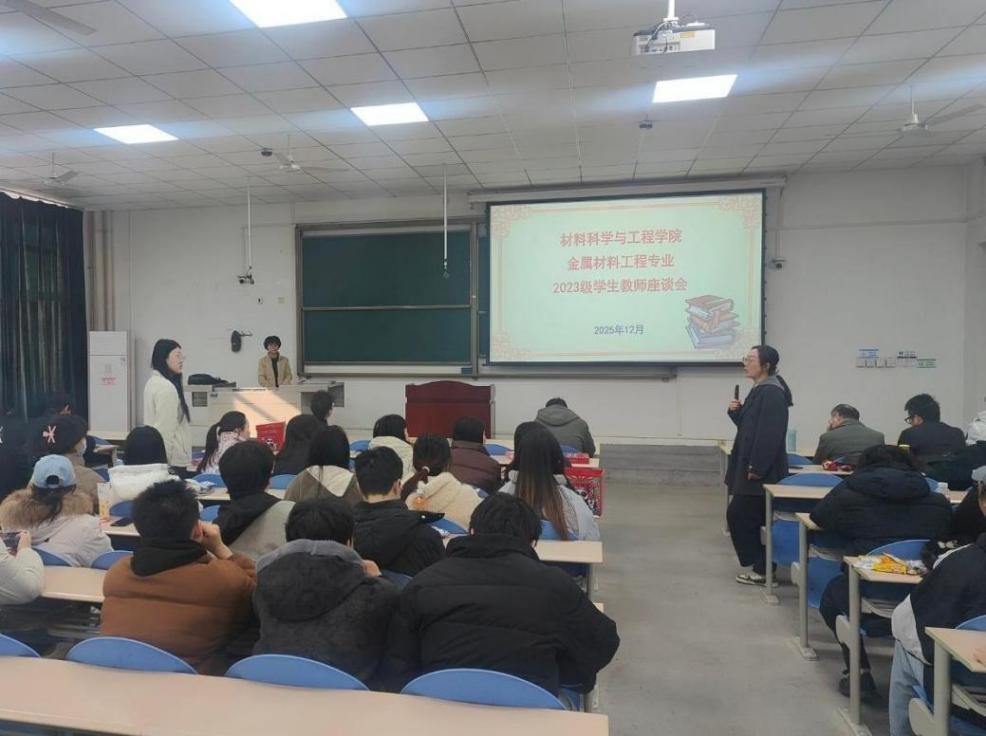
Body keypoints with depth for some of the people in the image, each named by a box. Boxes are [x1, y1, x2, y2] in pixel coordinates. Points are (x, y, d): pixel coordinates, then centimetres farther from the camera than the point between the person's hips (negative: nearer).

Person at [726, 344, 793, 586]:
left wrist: (756, 467, -24)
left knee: (739, 516, -3)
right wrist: (736, 412, 0)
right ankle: (761, 566, 25)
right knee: (740, 516, 14)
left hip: (761, 471, -10)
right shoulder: (760, 391, 14)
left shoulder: (772, 393, -18)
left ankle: (762, 569, 9)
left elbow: (770, 434, -24)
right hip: (753, 467, 10)